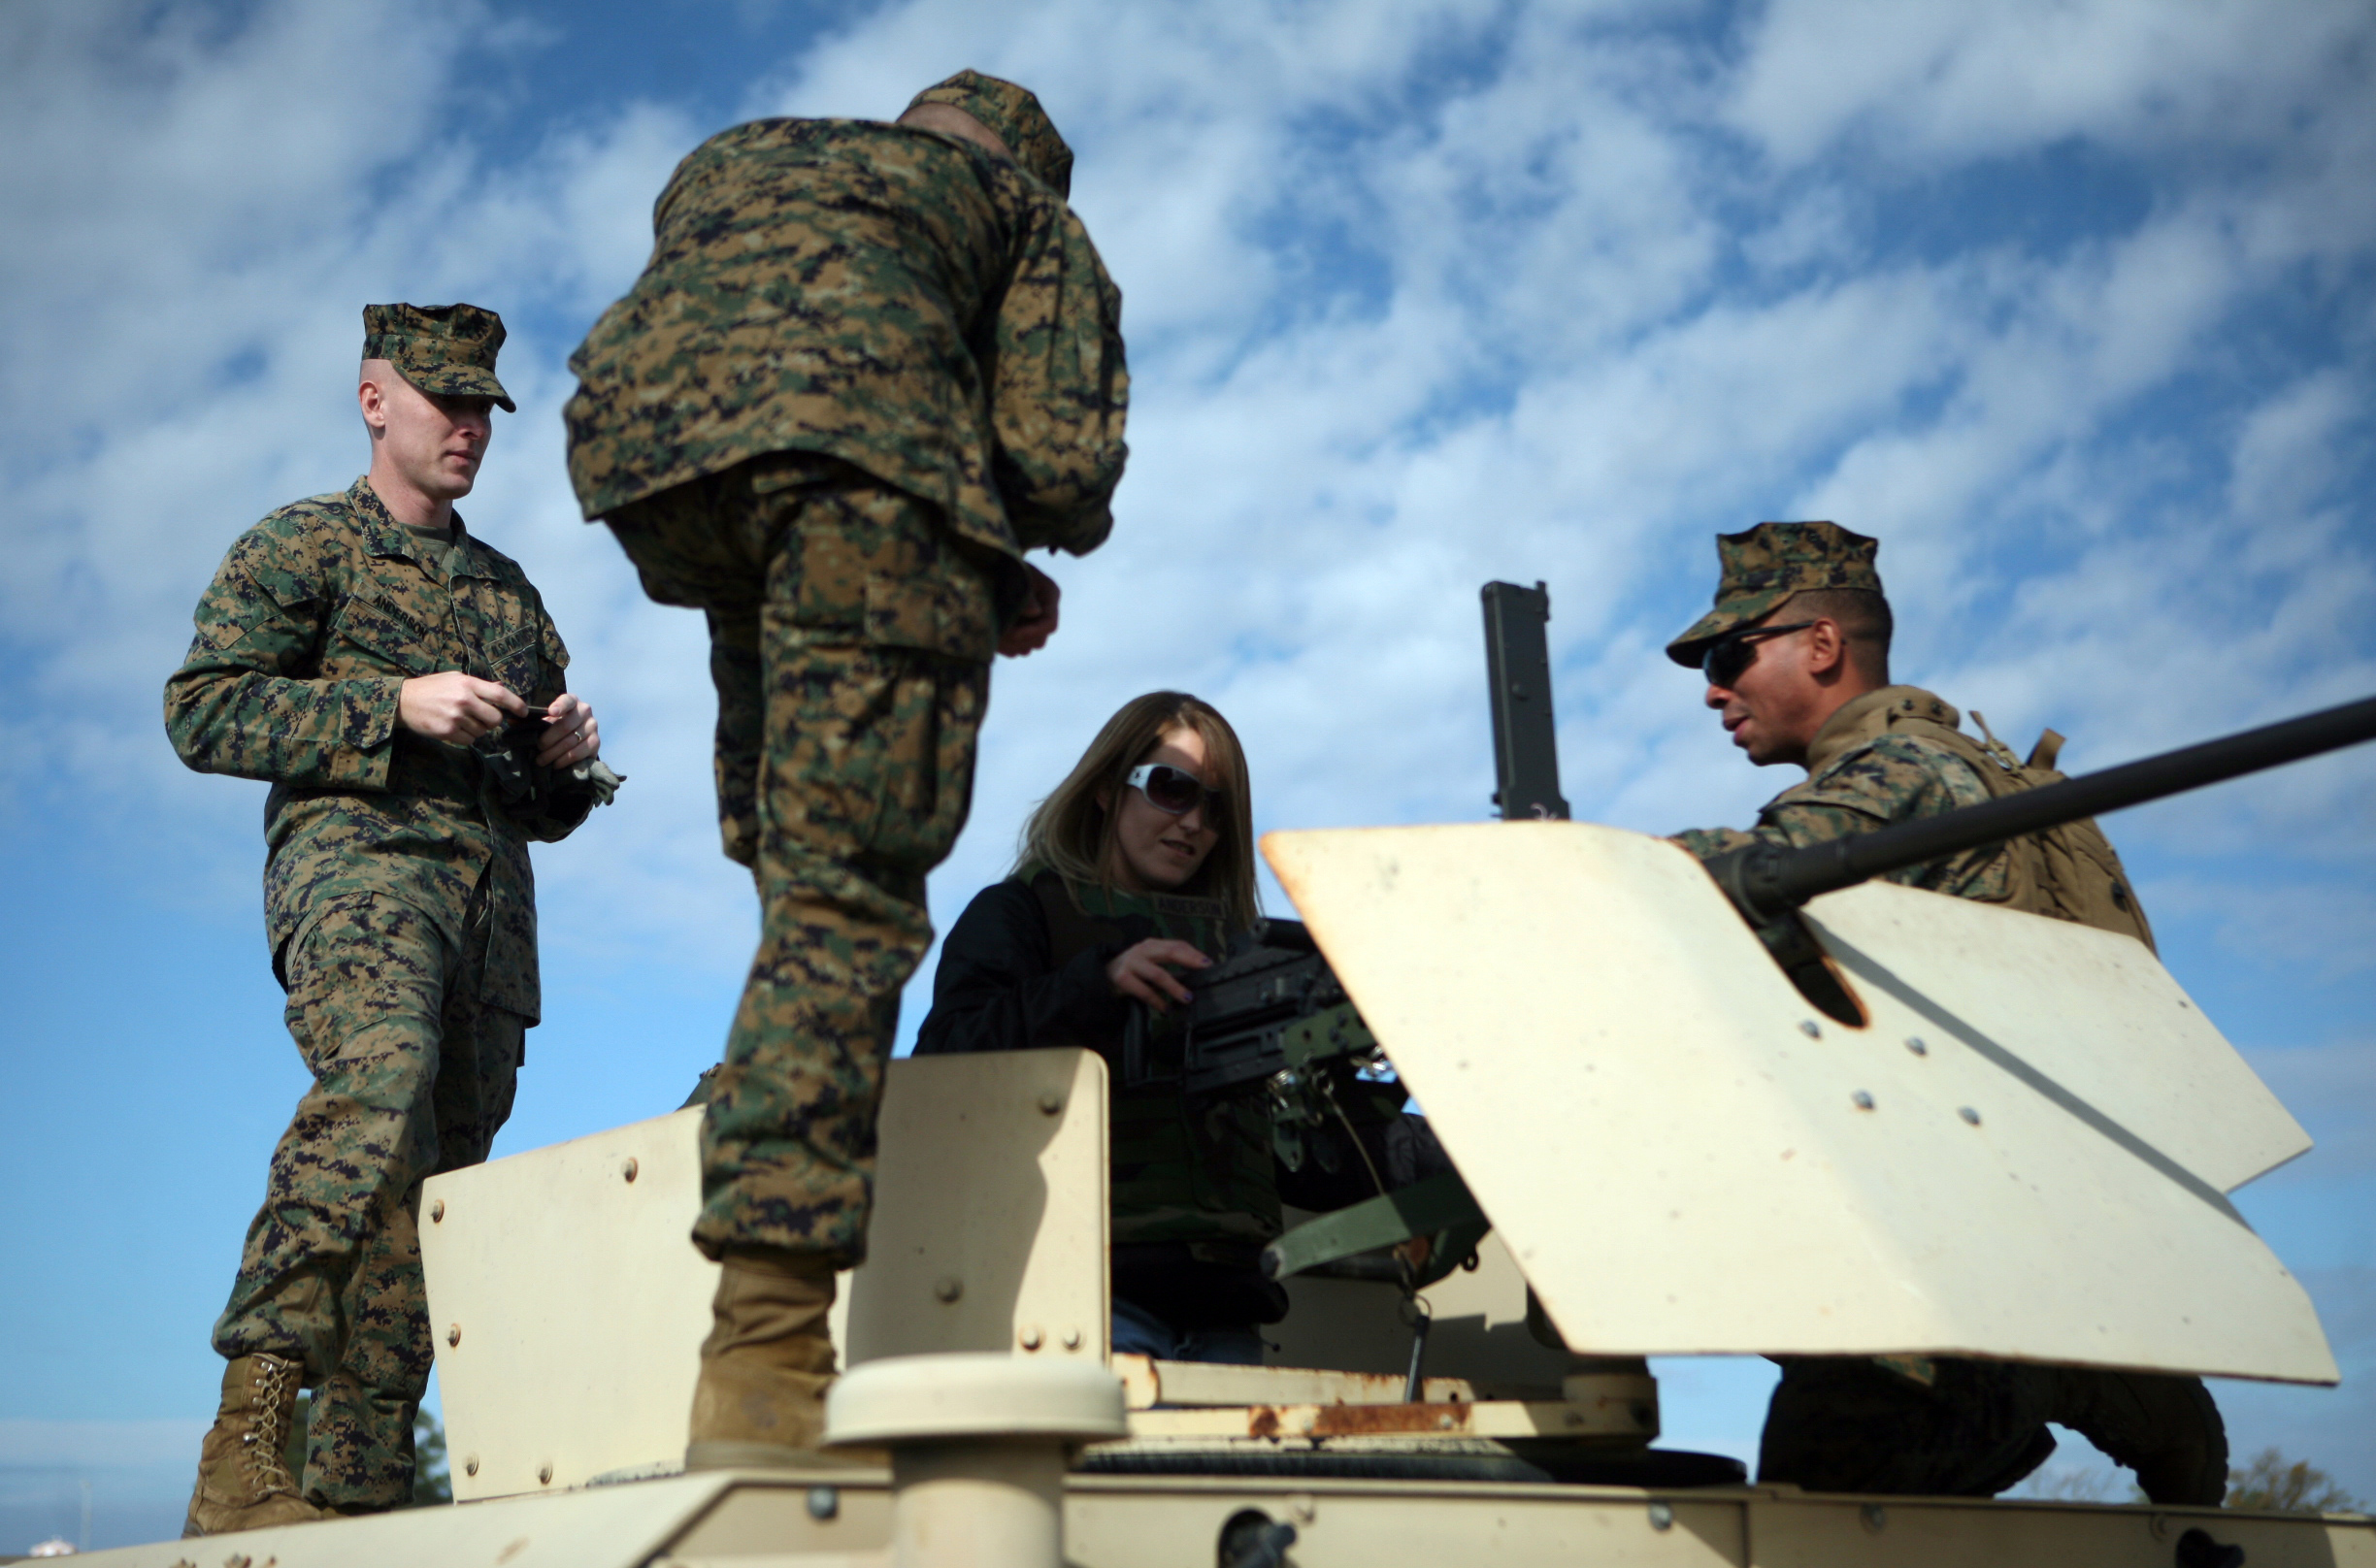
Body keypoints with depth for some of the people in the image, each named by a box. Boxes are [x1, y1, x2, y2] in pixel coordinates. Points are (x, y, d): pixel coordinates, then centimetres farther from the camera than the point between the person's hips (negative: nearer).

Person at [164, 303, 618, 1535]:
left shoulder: (511, 590, 29)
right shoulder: (298, 546, 12)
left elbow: (545, 809, 32)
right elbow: (202, 708, -2)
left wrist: (568, 762, 7)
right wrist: (395, 707, -11)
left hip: (491, 895, 6)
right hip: (355, 855, -6)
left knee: (438, 1181, -2)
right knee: (381, 1075, -34)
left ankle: (356, 1492, 1)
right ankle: (250, 1427, -37)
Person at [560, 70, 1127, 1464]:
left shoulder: (725, 161, 40)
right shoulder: (1026, 205, 27)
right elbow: (1062, 464, 10)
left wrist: (985, 574, 35)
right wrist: (1034, 546, 34)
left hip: (640, 431, 5)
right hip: (861, 441, -5)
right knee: (849, 892, -7)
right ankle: (766, 1361, -16)